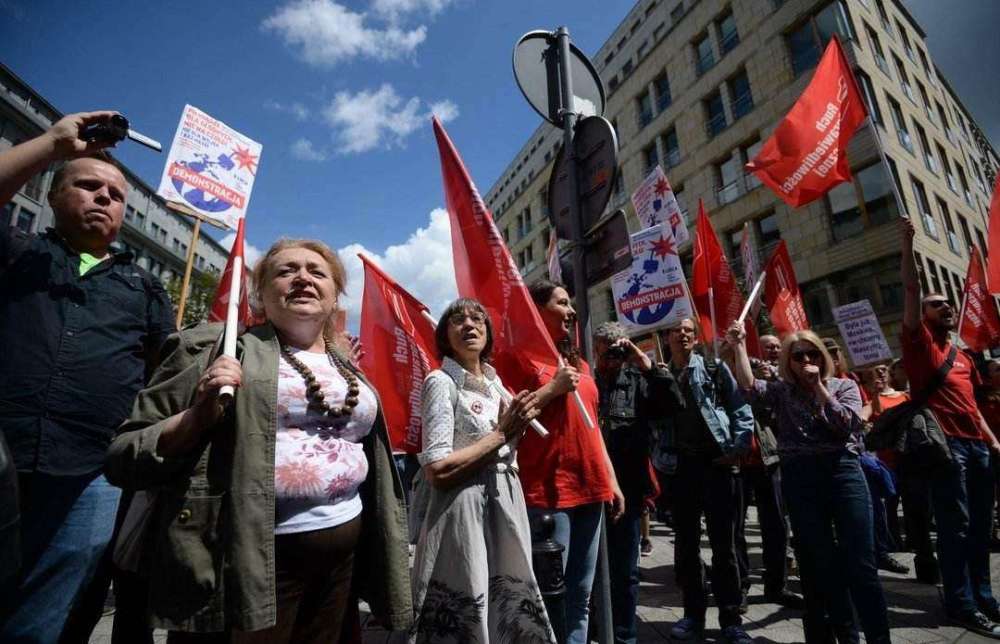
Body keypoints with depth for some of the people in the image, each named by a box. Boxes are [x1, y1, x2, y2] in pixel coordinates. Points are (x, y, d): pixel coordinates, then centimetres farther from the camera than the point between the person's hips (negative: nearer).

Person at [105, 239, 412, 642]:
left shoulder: (350, 371, 11)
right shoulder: (213, 349, -4)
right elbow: (122, 458, -3)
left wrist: (389, 558, 19)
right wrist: (196, 417, -21)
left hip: (344, 555, 6)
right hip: (248, 556, -5)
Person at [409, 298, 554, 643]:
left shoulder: (494, 381, 11)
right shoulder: (441, 382, -13)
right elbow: (436, 471, -20)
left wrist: (518, 422, 4)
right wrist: (502, 433, -16)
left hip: (506, 505, 8)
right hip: (466, 512, -7)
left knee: (513, 613, 18)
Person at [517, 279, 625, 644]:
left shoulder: (577, 361, 17)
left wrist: (611, 481, 17)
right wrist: (554, 388, -16)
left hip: (589, 487, 7)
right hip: (547, 491, -7)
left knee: (580, 594, 16)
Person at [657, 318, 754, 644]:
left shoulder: (715, 368, 3)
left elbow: (742, 410, 0)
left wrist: (737, 450, -8)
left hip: (717, 462, -2)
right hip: (680, 466, 2)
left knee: (724, 543, 4)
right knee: (686, 544, 10)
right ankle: (693, 614, 23)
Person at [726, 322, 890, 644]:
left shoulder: (844, 386, 8)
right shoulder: (781, 391, 8)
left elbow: (847, 424, -8)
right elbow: (749, 386, -11)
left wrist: (819, 386, -6)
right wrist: (739, 346, -11)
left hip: (843, 472, -1)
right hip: (800, 478, 1)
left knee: (861, 563, 0)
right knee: (820, 564, 8)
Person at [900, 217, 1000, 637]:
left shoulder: (962, 356, 21)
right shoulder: (919, 343, -1)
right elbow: (911, 289, -11)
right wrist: (908, 244, -15)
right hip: (945, 445, -7)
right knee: (955, 527, -4)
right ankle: (962, 605, 4)